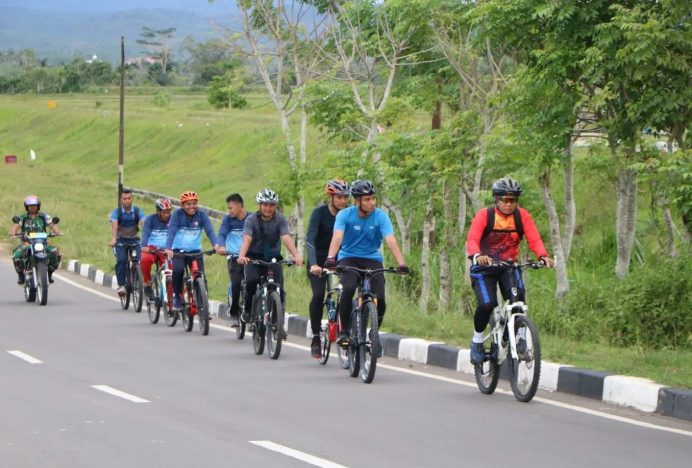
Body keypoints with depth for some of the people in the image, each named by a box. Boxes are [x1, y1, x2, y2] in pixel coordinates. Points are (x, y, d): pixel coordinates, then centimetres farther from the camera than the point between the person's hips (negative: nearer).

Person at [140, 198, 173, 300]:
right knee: (145, 259, -34)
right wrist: (144, 246, -40)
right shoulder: (150, 219, -6)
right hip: (151, 249, -2)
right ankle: (147, 285, -16)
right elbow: (145, 233, -20)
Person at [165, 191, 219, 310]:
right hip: (178, 250, -2)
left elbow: (209, 230, -16)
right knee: (178, 269, -29)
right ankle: (177, 296, -9)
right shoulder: (177, 215, -8)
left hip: (195, 251, 2)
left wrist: (216, 244, -35)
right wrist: (168, 248, -36)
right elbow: (171, 232, -19)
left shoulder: (201, 215, -4)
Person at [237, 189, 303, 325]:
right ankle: (247, 311, -4)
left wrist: (296, 255, -39)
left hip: (273, 258, 1)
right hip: (254, 257, -1)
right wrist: (241, 256, -43)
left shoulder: (280, 219, -7)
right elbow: (247, 239, -23)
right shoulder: (251, 220, -9)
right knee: (251, 281, -28)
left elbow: (286, 238, -21)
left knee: (279, 289, -13)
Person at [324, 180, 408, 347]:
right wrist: (330, 258, -46)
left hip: (372, 259, 1)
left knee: (379, 298, -17)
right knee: (348, 289, -30)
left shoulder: (381, 216, -12)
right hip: (348, 258, -1)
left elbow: (391, 240, -23)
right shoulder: (345, 215, -13)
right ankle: (344, 332, -15)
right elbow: (337, 237, -28)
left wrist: (401, 263, -38)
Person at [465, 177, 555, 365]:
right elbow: (472, 239, -26)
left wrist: (544, 256, -36)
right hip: (484, 266, -2)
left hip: (508, 265, 2)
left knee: (517, 296, -26)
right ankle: (477, 340, 3)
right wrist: (477, 256, -48)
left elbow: (534, 239, -15)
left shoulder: (522, 216, -5)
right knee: (487, 304, -23)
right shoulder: (484, 215, -13)